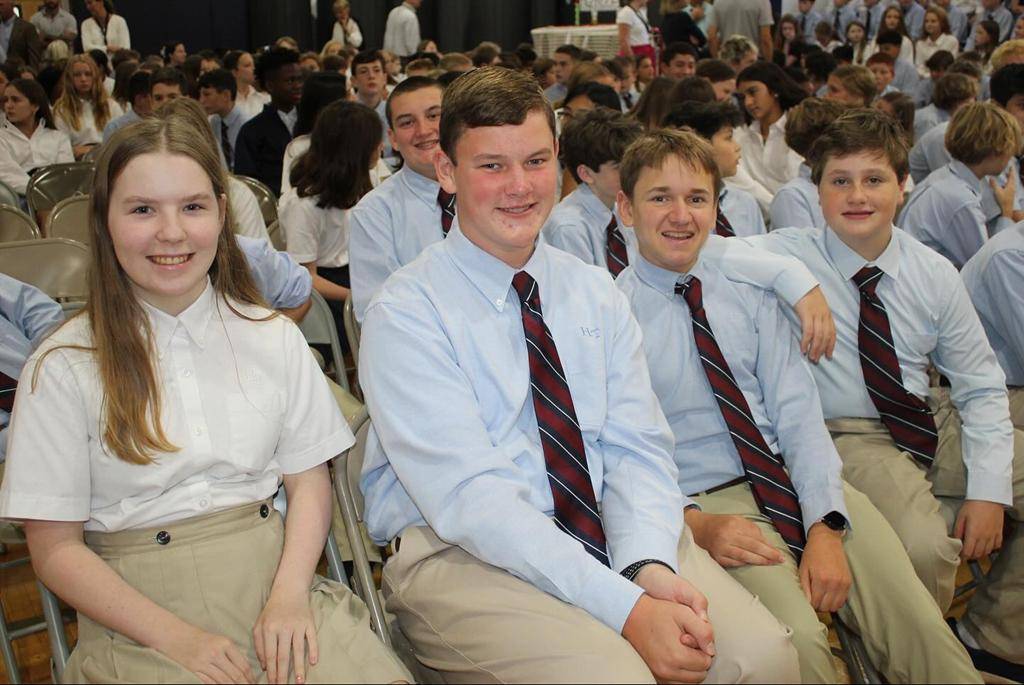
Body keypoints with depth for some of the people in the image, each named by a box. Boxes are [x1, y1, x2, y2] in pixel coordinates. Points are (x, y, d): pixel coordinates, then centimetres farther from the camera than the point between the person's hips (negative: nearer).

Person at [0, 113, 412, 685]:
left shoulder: (274, 338, 7)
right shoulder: (64, 368, -1)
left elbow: (309, 479, 7)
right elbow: (56, 548, -1)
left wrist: (289, 596, -11)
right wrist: (177, 637, -12)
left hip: (270, 572, 2)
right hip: (138, 612, -2)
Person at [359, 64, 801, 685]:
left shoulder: (596, 293, 10)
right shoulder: (406, 313, -8)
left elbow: (637, 448, 3)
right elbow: (469, 496, -17)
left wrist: (651, 566, -18)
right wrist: (624, 608, -24)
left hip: (609, 533, 5)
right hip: (462, 553, -4)